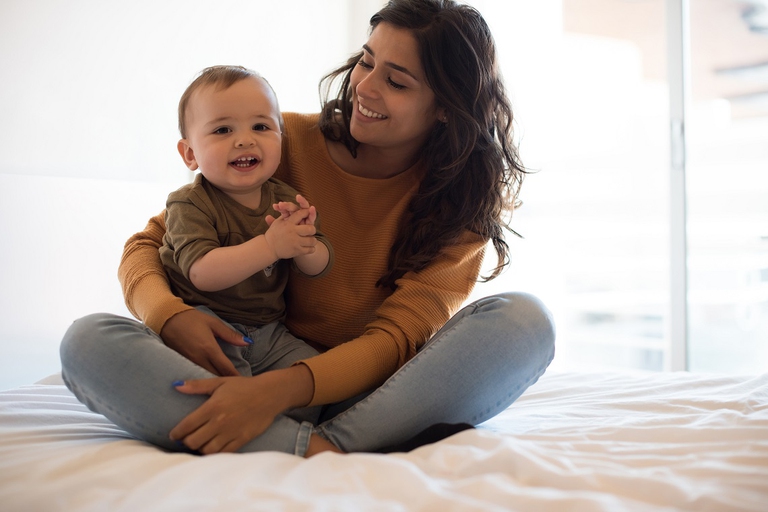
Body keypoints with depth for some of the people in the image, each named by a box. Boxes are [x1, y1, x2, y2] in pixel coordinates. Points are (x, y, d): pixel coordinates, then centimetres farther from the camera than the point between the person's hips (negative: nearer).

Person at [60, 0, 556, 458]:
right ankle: (312, 452, -38)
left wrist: (280, 389, -33)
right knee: (88, 341, -24)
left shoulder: (465, 198, -3)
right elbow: (149, 244, 2)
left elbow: (400, 337, -15)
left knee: (525, 319, -26)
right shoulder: (287, 141, -2)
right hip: (249, 372, 1)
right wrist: (171, 315, -23)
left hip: (375, 397, -1)